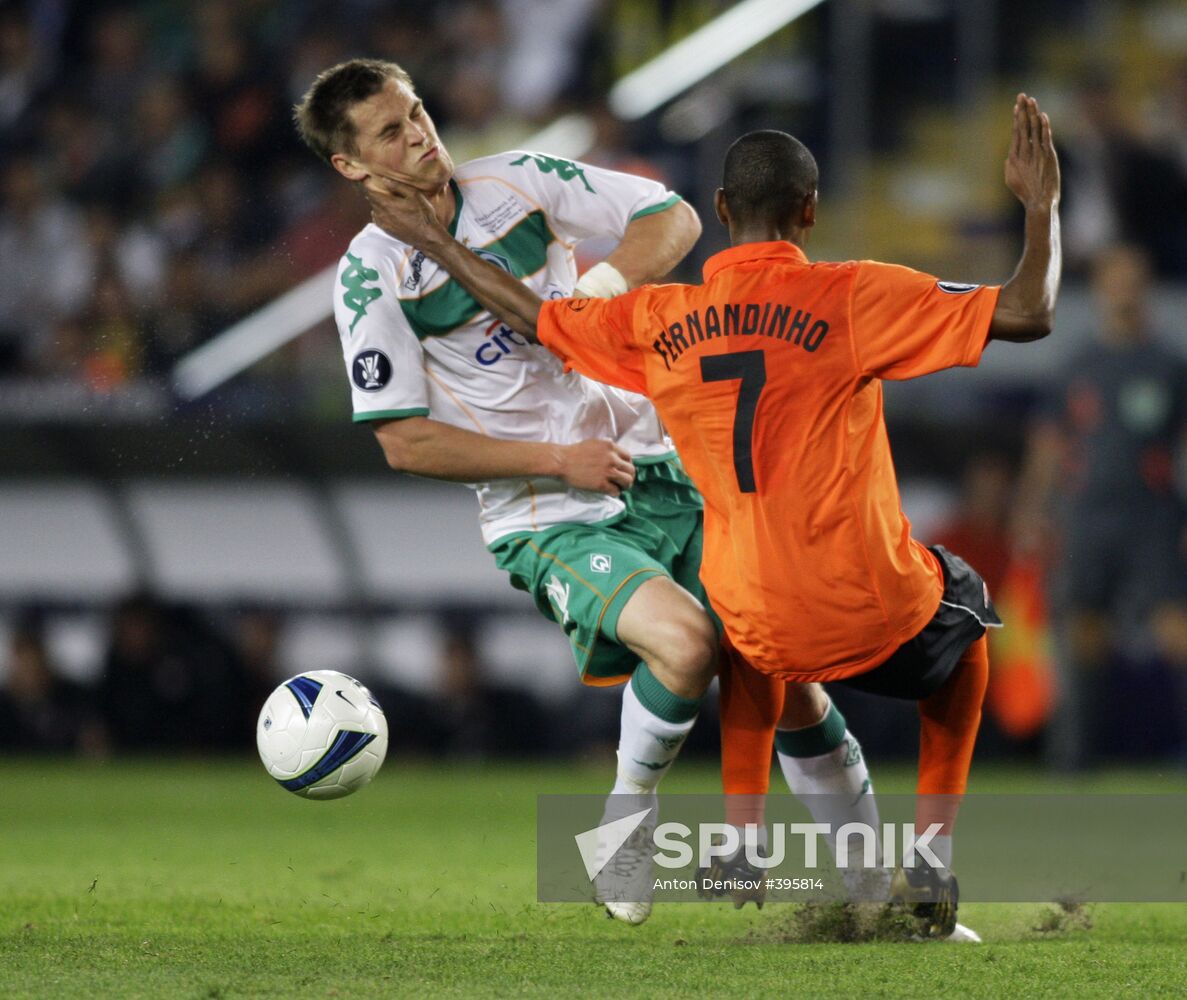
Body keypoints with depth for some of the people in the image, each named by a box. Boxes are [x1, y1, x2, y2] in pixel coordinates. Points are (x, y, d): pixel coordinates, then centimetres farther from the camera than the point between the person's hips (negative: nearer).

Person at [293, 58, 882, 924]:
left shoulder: (518, 182, 2)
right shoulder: (371, 275, -7)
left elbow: (673, 220, 5)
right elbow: (405, 442, -8)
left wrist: (600, 285, -16)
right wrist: (558, 460, -12)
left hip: (660, 470, 4)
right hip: (550, 523, -4)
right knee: (684, 640, -29)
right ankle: (629, 820, -5)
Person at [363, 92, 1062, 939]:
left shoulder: (657, 321, 0)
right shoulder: (852, 298, -13)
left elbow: (535, 317, 17)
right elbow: (1028, 314, -16)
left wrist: (436, 243, 30)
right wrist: (1042, 205, -1)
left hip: (761, 634, 4)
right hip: (880, 621, -4)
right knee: (966, 614, 32)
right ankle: (932, 861, 22)